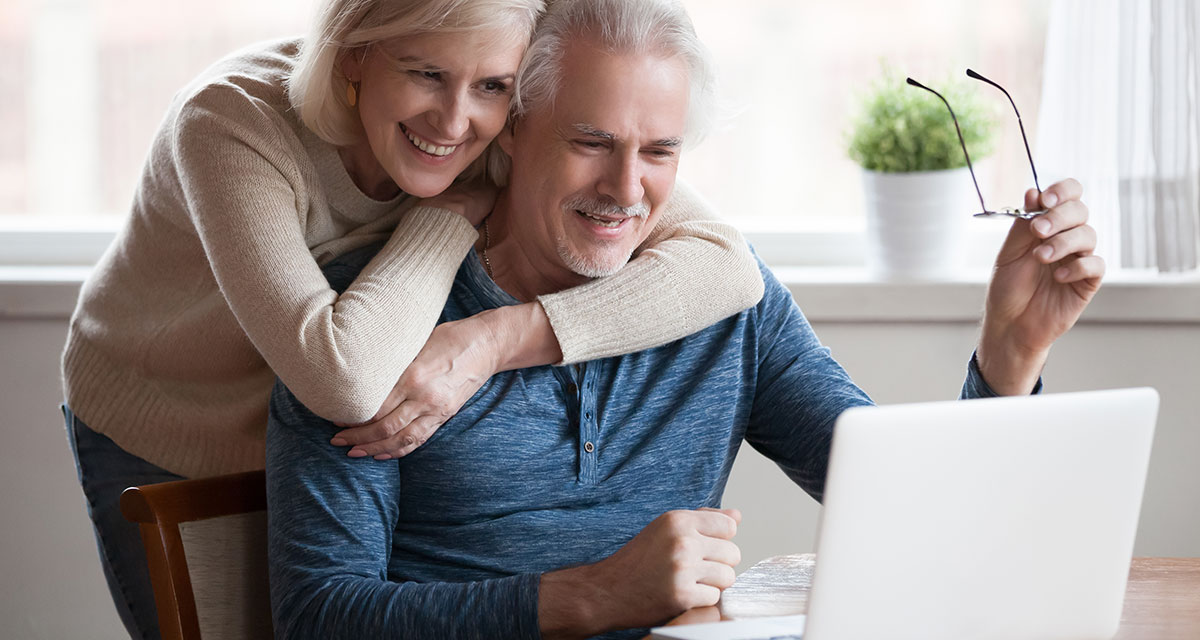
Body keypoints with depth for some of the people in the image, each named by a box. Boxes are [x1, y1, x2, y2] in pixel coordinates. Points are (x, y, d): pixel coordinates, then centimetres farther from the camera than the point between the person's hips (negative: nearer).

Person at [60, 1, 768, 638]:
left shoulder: (510, 135, -25)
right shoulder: (232, 122, -37)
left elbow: (727, 265, -34)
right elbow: (345, 380, -49)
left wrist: (496, 338, -44)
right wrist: (456, 212, -34)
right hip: (161, 447, -3)